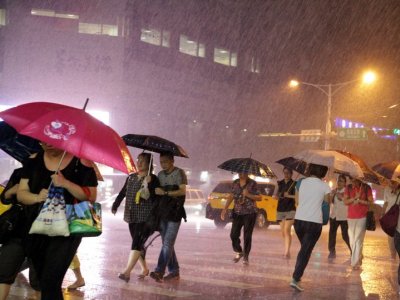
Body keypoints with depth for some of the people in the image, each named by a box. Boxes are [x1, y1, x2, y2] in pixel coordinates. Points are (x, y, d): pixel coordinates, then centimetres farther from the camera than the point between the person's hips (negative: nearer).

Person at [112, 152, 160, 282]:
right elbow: (123, 192, 18)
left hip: (145, 218, -6)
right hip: (132, 217, 6)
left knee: (137, 242, -15)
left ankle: (127, 271, -22)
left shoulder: (153, 179, -3)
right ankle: (144, 269, 24)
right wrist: (115, 205, 7)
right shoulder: (131, 177, 15)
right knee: (138, 243, 9)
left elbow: (155, 197, -13)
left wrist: (149, 183, -24)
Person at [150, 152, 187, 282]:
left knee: (168, 243, -12)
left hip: (174, 212, -7)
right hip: (163, 212, 7)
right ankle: (174, 272, 16)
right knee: (167, 244, 9)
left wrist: (165, 193, -19)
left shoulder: (179, 173, -4)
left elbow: (182, 191, -14)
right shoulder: (160, 174, 16)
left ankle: (159, 272, -18)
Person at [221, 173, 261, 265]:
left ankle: (245, 257, 13)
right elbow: (232, 196, 12)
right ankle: (238, 252, 25)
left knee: (247, 235, -1)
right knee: (234, 234, 0)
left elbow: (259, 198, -4)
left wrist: (248, 195, -18)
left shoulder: (252, 183, -5)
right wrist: (225, 209, 6)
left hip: (250, 213, -4)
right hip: (237, 212, 4)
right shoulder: (235, 183, 7)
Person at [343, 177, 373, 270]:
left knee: (358, 240, -8)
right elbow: (345, 201, -1)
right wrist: (355, 198, -15)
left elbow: (370, 202, -3)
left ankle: (355, 262, -6)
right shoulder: (348, 188, 3)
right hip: (351, 217, 4)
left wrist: (360, 200, -16)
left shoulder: (366, 188, -4)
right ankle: (359, 257, 30)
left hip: (362, 217, -4)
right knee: (352, 240, 9)